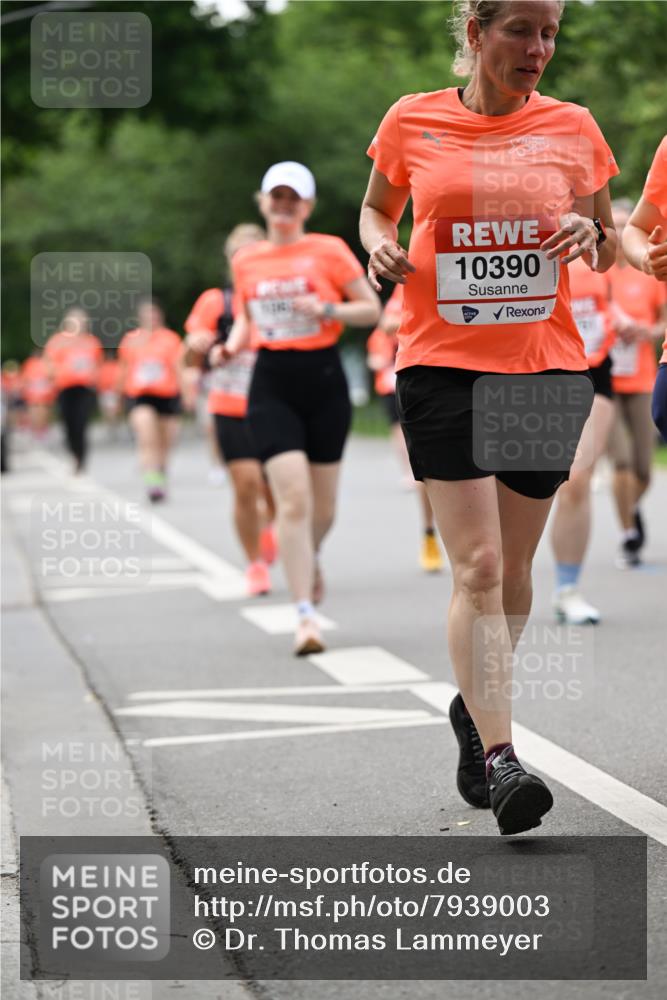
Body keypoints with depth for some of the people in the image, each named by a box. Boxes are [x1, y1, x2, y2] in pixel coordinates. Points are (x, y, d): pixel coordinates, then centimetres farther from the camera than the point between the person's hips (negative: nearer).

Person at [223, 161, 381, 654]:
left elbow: (372, 308, 0)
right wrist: (231, 346, 1)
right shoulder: (246, 261, 8)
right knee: (293, 499, -14)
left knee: (322, 505, 9)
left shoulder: (328, 251, 0)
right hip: (272, 385, 0)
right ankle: (305, 615, -13)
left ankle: (310, 558, 44)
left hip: (324, 380, 0)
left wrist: (327, 309, -15)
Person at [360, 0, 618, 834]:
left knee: (513, 569, 10)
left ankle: (476, 705, 34)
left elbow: (608, 246, 15)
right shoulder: (412, 123, 2)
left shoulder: (572, 127, 5)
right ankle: (499, 759, -14)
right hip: (441, 362, -2)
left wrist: (591, 236, -8)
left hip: (547, 366, 2)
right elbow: (375, 208, 19)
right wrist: (380, 245, -3)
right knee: (476, 566, -12)